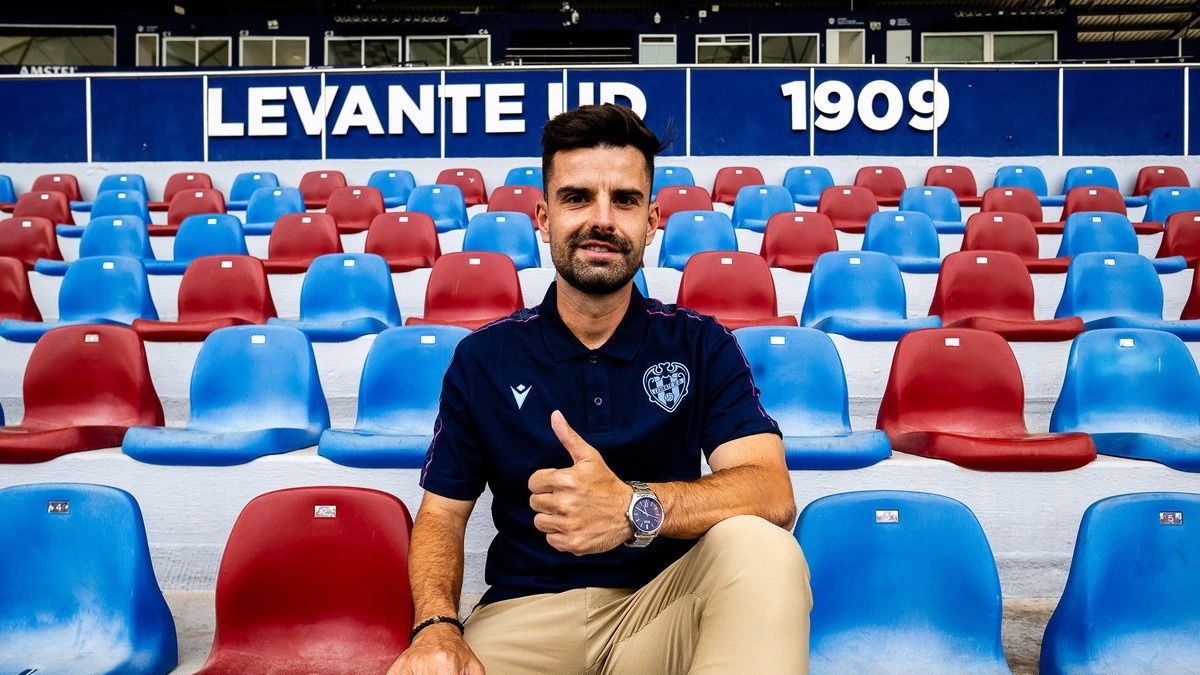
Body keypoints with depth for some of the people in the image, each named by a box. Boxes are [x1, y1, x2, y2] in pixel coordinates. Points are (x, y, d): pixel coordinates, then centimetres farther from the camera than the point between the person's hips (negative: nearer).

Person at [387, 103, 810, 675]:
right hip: (526, 613, 1)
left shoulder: (701, 345, 1)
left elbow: (772, 493, -13)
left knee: (757, 544, -31)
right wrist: (436, 628, -15)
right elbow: (440, 515, 7)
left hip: (662, 608, 0)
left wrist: (635, 507, -33)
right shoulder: (483, 358, 4)